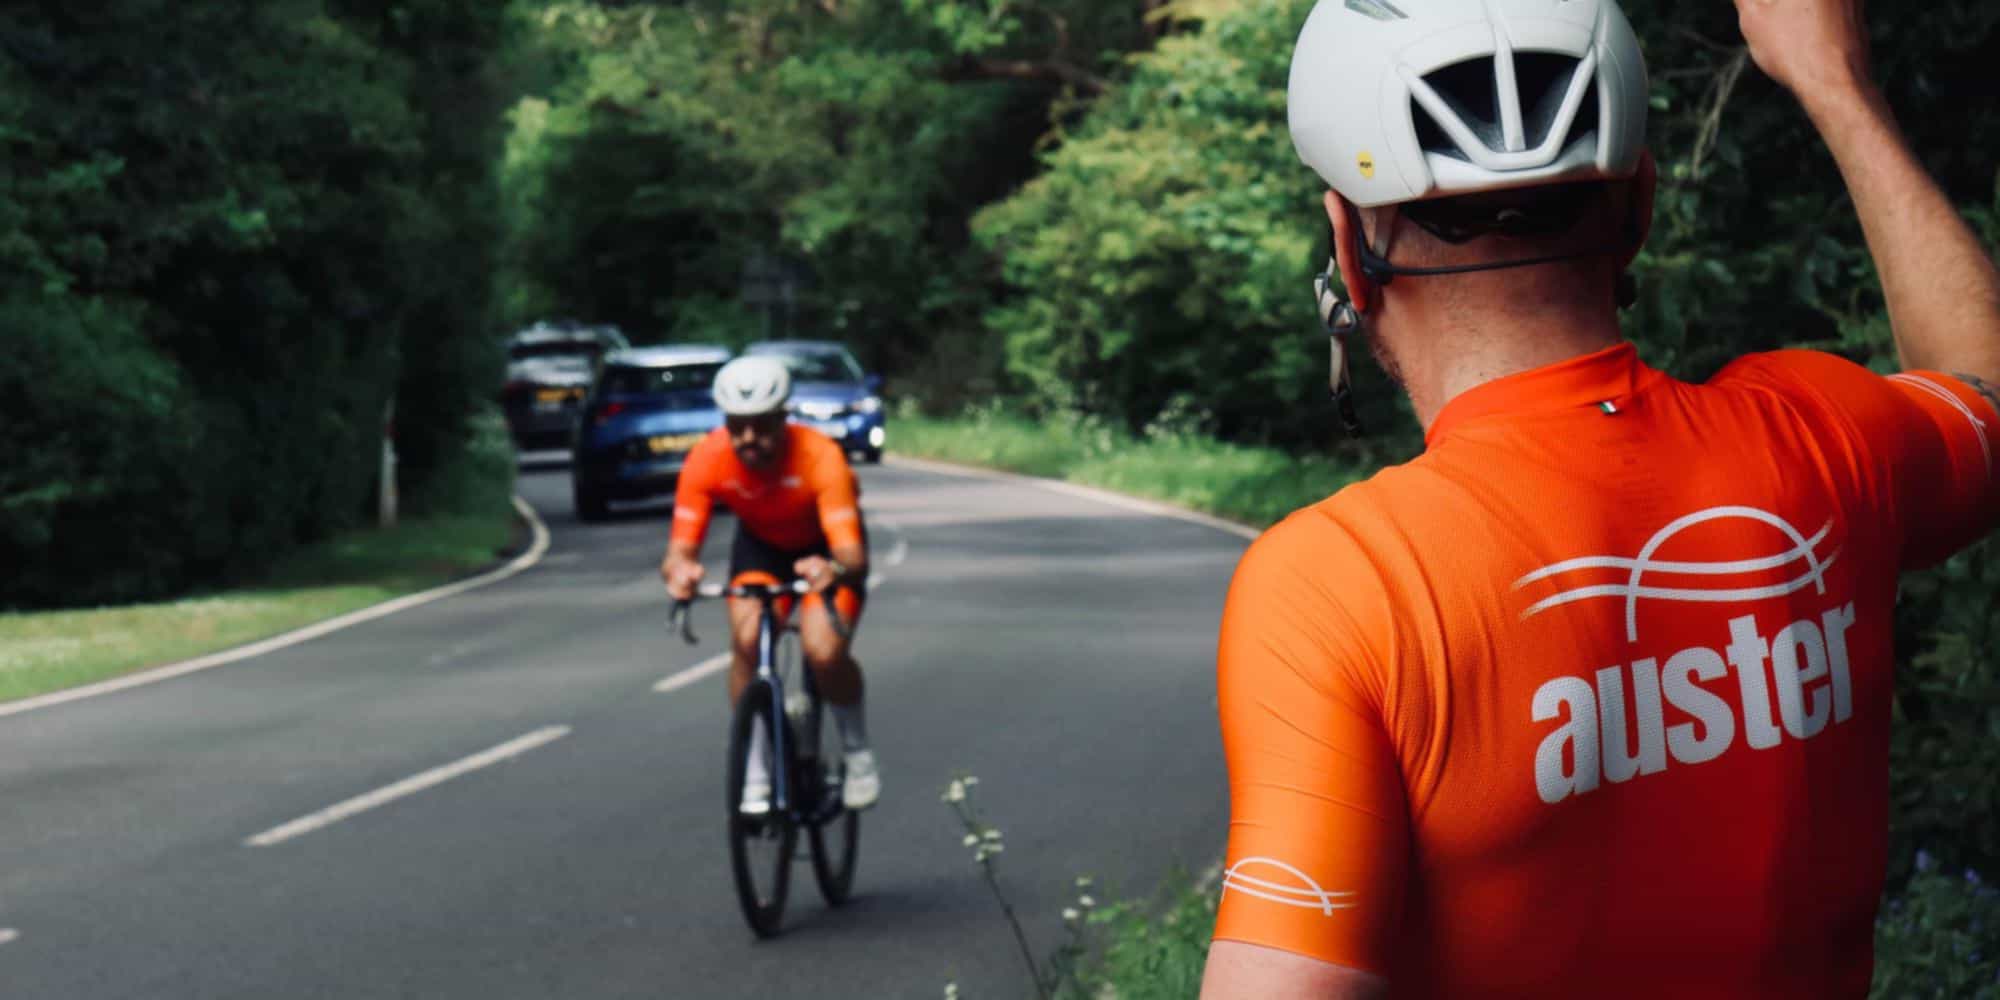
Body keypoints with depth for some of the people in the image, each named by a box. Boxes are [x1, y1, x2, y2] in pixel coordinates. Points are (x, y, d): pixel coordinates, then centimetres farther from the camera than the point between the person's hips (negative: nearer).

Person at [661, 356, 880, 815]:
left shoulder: (820, 457, -36)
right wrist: (679, 570, -59)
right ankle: (755, 773, -9)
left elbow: (852, 553, -44)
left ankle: (858, 751, 5)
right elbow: (681, 547, -34)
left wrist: (834, 570, -68)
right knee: (746, 639, -25)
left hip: (824, 548, -2)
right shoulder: (707, 460, -29)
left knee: (825, 653, -25)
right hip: (760, 543, 2)